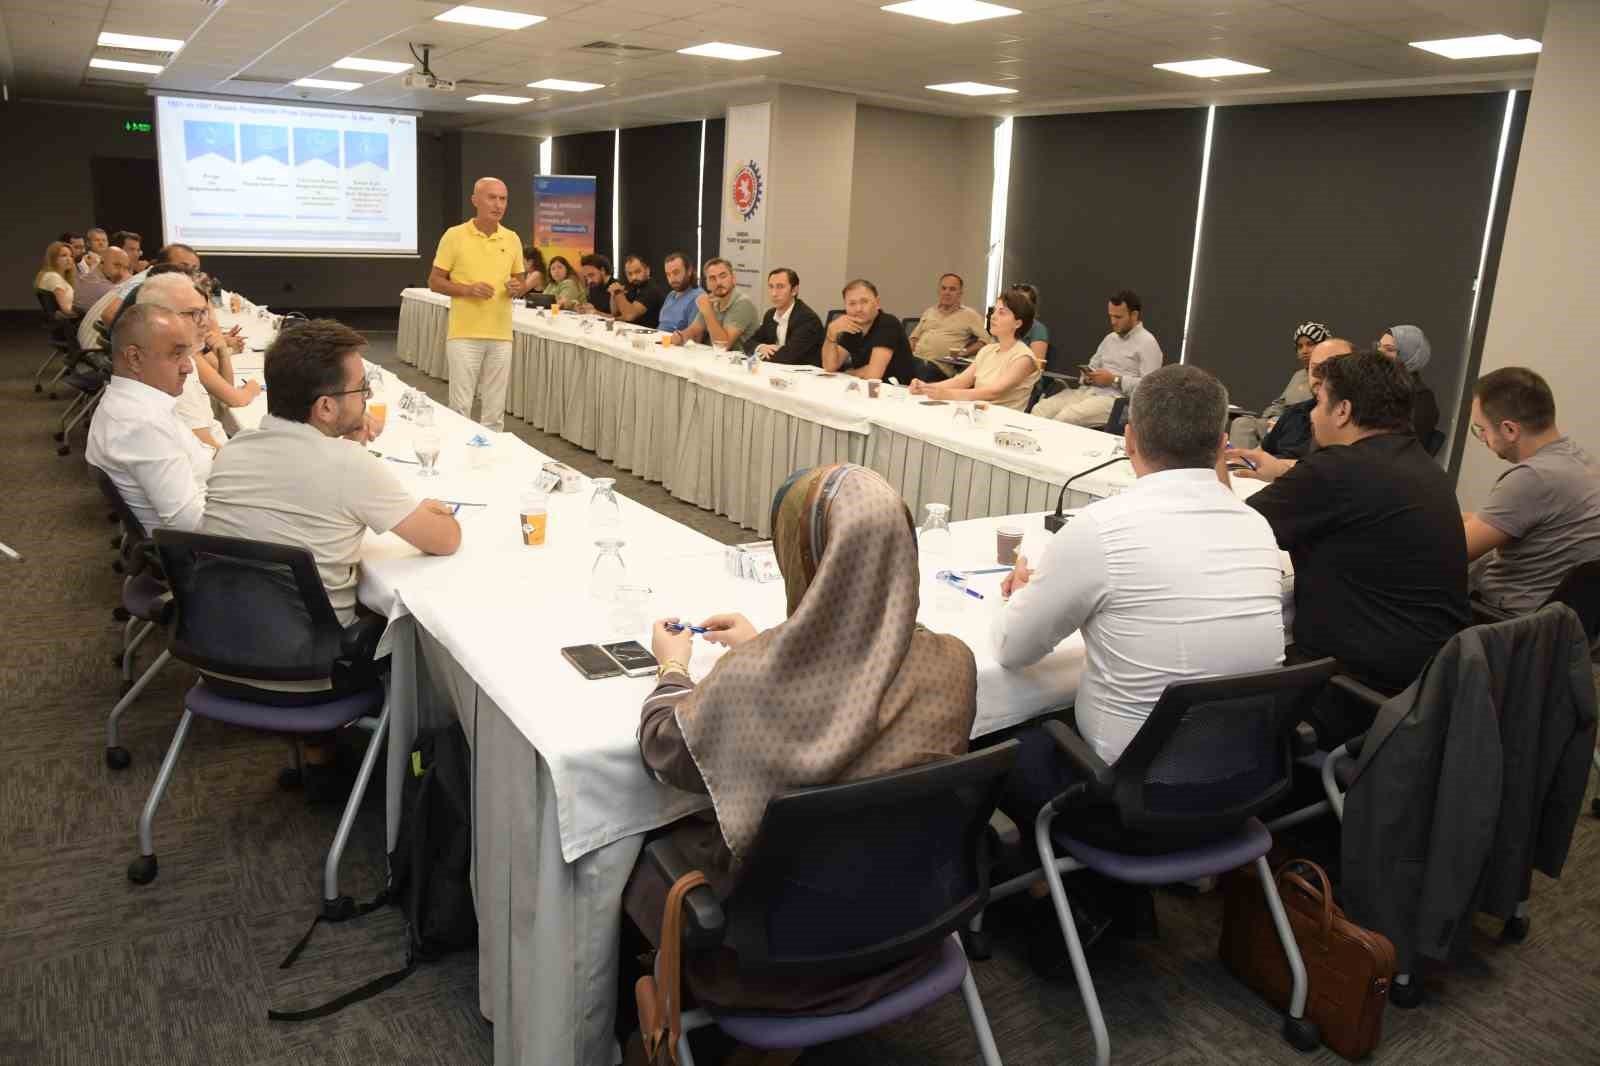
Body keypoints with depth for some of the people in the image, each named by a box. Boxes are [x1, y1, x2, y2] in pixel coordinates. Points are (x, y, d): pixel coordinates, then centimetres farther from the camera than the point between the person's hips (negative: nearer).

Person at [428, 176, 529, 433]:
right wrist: (467, 289, -16)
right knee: (460, 406, 0)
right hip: (464, 335, -3)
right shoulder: (454, 235, -3)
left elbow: (522, 282, 16)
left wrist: (517, 289, -8)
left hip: (501, 335, 3)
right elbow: (434, 281, 0)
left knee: (495, 408, 7)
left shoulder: (512, 239, 8)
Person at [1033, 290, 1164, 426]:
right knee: (1041, 409, -17)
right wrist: (1087, 377, 2)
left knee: (1065, 417, -33)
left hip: (1116, 399, -8)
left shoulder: (1147, 343, -3)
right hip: (1088, 390, 8)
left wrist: (1114, 380, -14)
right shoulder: (1110, 338, 22)